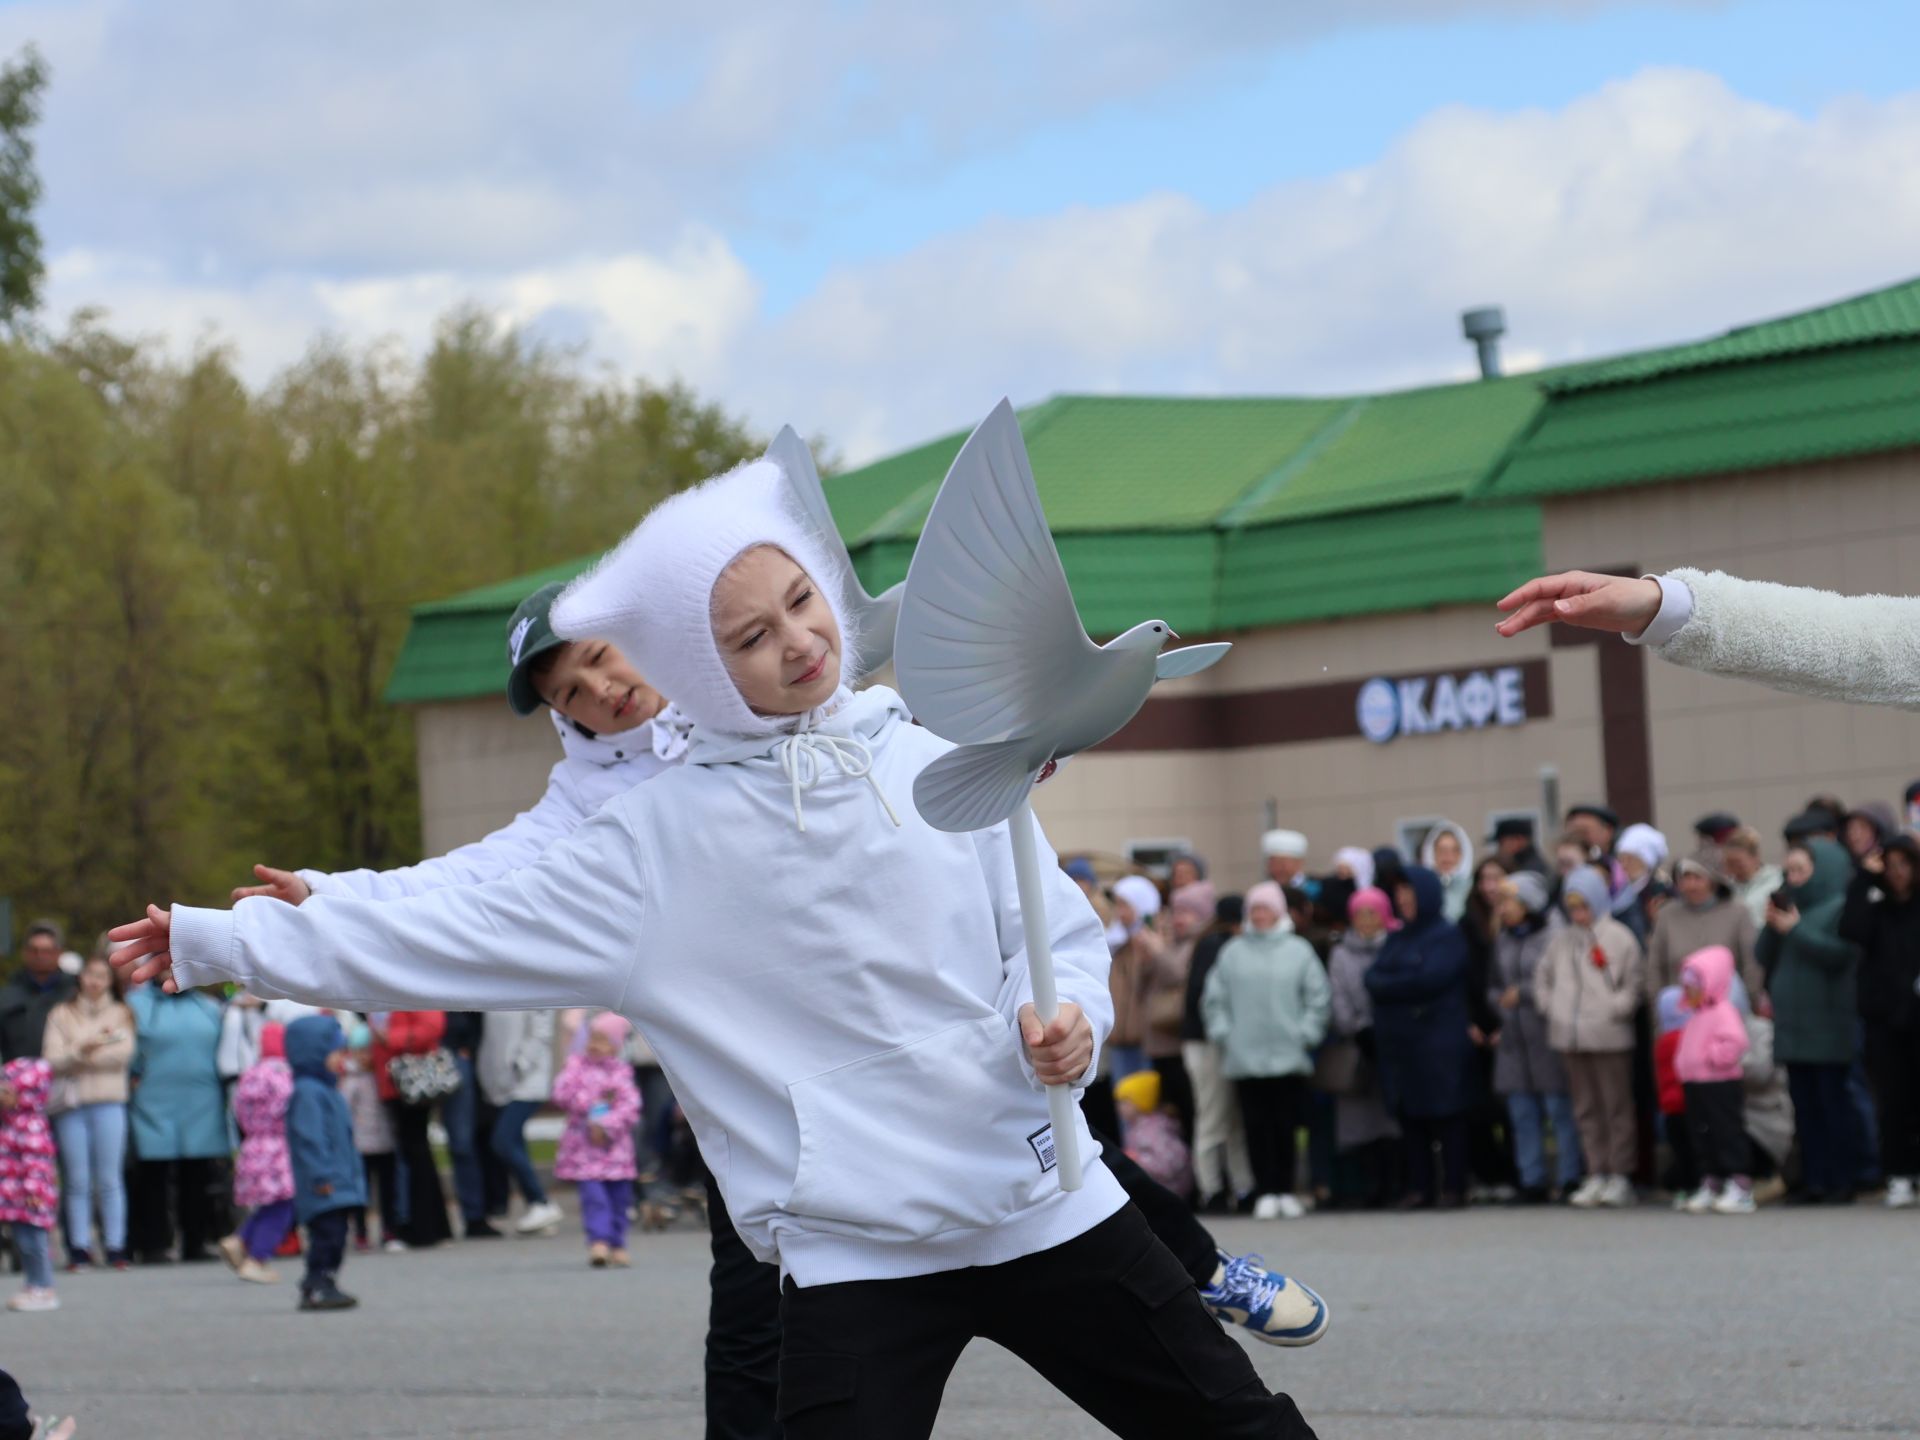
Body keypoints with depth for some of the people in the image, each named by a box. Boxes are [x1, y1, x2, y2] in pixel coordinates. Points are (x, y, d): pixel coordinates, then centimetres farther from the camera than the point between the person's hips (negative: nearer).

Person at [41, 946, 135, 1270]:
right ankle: (80, 1249, 1)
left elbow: (124, 1053, -2)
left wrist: (82, 1055, -6)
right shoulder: (61, 1014, 12)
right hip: (71, 1103, 0)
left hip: (109, 1101, 0)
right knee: (78, 1181, -1)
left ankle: (116, 1246, -1)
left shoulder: (120, 1013, 13)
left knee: (110, 1179, -3)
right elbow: (53, 1059, 1)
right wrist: (79, 1051, -17)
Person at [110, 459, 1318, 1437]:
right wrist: (216, 944, -1)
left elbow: (1058, 931, 8)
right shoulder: (664, 843, -1)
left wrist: (1067, 1018, -16)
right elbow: (457, 933, 0)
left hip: (1047, 1208, 2)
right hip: (857, 1258, -2)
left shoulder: (936, 760, 3)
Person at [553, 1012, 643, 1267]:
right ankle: (598, 1241, -17)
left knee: (619, 1198, 7)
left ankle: (617, 1245, 19)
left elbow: (630, 1106, -5)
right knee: (593, 1196, -14)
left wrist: (607, 1126, -16)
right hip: (584, 1147, -2)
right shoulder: (576, 1065, 5)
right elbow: (561, 1093, -6)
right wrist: (592, 1102, -12)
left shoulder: (621, 1071, 5)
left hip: (615, 1146, 2)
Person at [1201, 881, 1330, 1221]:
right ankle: (1266, 1192, 2)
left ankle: (1286, 1191, 9)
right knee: (1257, 1126, 0)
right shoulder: (1233, 952, 7)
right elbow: (1214, 999, 10)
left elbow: (1319, 997, 4)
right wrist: (1223, 1033, 1)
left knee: (1286, 1126, 1)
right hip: (1245, 1056, 1)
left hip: (1289, 1056, -1)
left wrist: (1306, 1033, -3)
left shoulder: (1298, 951, 3)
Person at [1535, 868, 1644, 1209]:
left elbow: (1634, 982, -3)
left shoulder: (1619, 938, -3)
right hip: (1569, 1038, 5)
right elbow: (1543, 976, 22)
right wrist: (1549, 1006, 9)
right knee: (1586, 1107, 8)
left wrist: (1615, 1009, -10)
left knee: (1616, 1105, -1)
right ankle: (1596, 1175, 12)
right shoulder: (1561, 939, 12)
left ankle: (1619, 1176, 2)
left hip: (1609, 1036, -5)